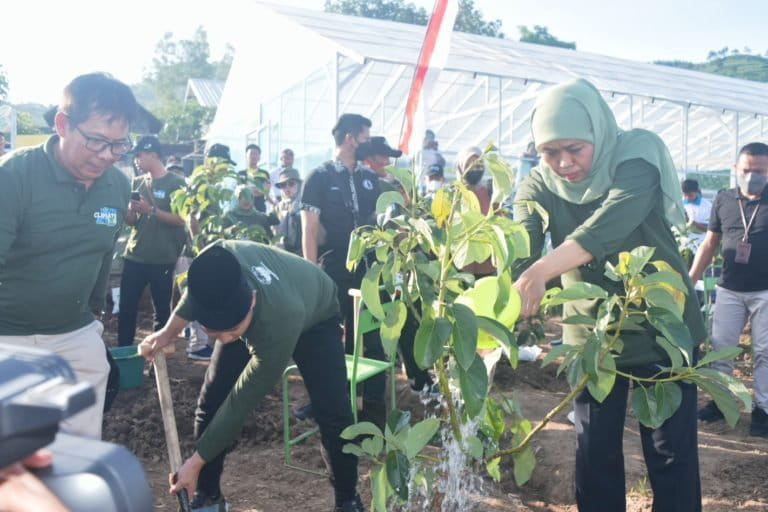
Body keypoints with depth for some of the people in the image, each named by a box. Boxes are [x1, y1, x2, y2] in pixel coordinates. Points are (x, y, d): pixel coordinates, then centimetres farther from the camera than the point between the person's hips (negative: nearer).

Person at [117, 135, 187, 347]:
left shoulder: (176, 183, -4)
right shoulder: (137, 182, 12)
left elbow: (181, 219, -10)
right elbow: (129, 221, 14)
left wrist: (151, 210, -18)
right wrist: (131, 210, -8)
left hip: (163, 258, -4)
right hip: (134, 256, 4)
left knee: (162, 309, 6)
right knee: (126, 307, 5)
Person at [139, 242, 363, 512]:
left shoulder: (280, 321, -48)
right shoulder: (215, 265, -39)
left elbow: (243, 401, -36)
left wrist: (196, 462, -28)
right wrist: (169, 331, -8)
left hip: (314, 318, -4)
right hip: (249, 317, 5)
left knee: (333, 413, -16)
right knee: (210, 403, -4)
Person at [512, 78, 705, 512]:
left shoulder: (637, 155, -18)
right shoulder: (538, 186, -8)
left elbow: (612, 223, -37)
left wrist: (541, 272, -52)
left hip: (663, 326, -2)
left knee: (670, 450, 6)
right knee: (595, 449, 11)